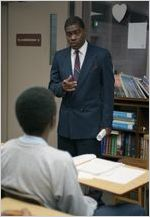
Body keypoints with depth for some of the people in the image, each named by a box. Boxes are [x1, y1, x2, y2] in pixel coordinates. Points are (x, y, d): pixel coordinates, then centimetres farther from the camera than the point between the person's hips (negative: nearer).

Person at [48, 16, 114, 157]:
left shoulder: (101, 55, -4)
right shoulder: (59, 56, 7)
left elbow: (107, 90, -4)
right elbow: (52, 86, 9)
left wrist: (106, 123, -7)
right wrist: (62, 87, -15)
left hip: (90, 121, -3)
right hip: (66, 122, 4)